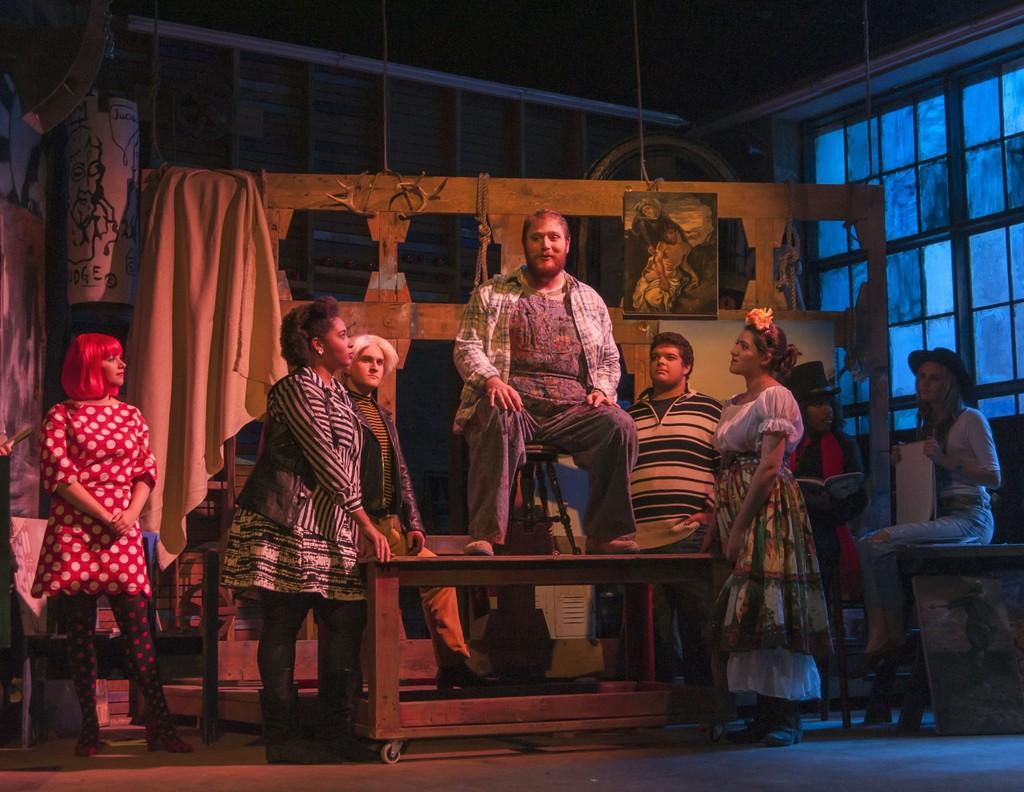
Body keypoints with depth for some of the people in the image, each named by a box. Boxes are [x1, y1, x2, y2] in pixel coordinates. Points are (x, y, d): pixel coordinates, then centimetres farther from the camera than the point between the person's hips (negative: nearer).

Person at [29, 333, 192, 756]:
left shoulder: (131, 416, 15)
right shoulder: (61, 415, 3)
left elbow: (147, 471, 11)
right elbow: (57, 474, -5)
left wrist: (131, 514, -7)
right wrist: (105, 515, -12)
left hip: (122, 535, 3)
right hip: (73, 533, -3)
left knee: (137, 628, -3)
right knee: (80, 631, 0)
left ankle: (159, 725, -3)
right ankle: (89, 728, 6)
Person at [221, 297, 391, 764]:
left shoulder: (339, 395, 19)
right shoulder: (296, 390, -9)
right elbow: (326, 464, -14)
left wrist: (360, 527, 11)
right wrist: (365, 524, -13)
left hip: (330, 530, 9)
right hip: (288, 526, -9)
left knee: (345, 624, 2)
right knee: (282, 628, -3)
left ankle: (336, 734, 8)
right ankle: (282, 738, 2)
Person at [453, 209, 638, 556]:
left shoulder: (590, 300, 25)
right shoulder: (490, 294, 17)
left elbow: (609, 359, 25)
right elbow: (466, 346, 8)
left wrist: (602, 389, 2)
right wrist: (491, 379, -12)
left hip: (571, 407, 3)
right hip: (514, 402, -2)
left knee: (618, 424, -28)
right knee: (498, 422, -39)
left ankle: (606, 534, -21)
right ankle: (485, 535, -39)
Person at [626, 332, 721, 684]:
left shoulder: (709, 410, 9)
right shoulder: (629, 416, 19)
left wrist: (713, 512, -6)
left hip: (691, 536, -3)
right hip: (639, 539, 3)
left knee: (696, 628, -1)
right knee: (653, 632, 6)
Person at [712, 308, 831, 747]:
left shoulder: (775, 399, -8)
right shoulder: (735, 405, 18)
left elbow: (769, 468, -15)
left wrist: (739, 525, -17)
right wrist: (721, 520, 8)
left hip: (769, 509, -9)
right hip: (737, 506, 9)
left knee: (771, 606, -10)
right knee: (749, 610, 7)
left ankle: (786, 717, -6)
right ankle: (765, 713, 11)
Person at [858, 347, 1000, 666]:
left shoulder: (970, 419, 0)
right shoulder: (928, 425, 22)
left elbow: (994, 478, -8)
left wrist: (945, 459, -16)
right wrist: (906, 463, 4)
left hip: (969, 517, -7)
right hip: (937, 516, 7)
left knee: (882, 541, -26)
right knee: (866, 544, -17)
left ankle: (894, 636, -16)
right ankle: (878, 634, -27)